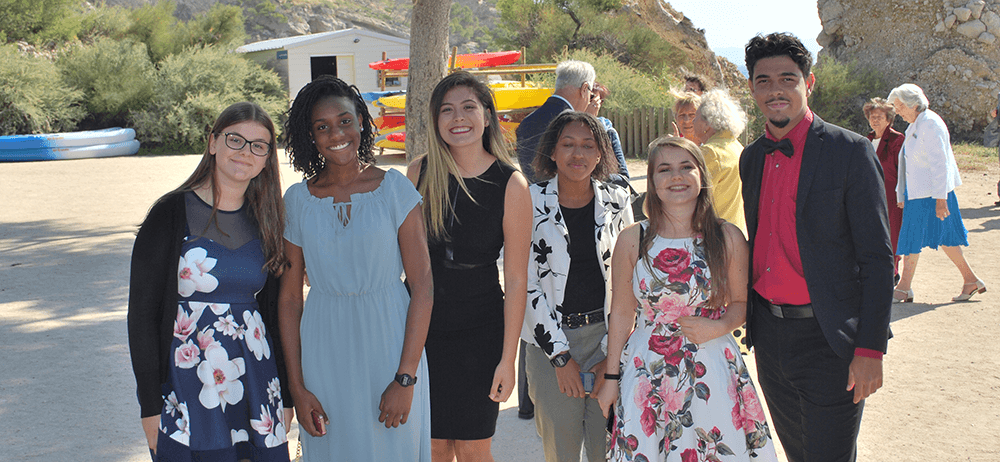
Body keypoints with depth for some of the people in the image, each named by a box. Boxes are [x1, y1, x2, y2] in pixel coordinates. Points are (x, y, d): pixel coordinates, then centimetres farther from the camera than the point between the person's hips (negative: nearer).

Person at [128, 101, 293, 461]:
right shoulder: (171, 215, -6)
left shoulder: (265, 221, 8)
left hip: (257, 380, 4)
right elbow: (142, 313, -6)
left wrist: (286, 395, 10)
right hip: (188, 383, -4)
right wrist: (150, 406, -9)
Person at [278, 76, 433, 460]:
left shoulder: (394, 188, -4)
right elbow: (290, 297, 5)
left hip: (389, 348, -2)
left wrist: (406, 379, -11)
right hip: (325, 359, 2)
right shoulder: (297, 200, 2)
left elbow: (422, 285, -6)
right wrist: (297, 386, -1)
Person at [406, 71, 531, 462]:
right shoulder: (420, 172, -2)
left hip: (479, 329, -2)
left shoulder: (511, 185, -11)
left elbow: (516, 280, -8)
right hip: (420, 323, 3)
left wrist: (508, 359, -9)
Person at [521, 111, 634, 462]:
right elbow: (526, 284, -6)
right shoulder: (531, 203, -5)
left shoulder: (617, 202, 2)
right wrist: (561, 355, -9)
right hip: (550, 338, -1)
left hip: (608, 336, 2)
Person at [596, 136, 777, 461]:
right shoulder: (632, 240, -3)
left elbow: (740, 302, 8)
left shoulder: (728, 238, -3)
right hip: (648, 371, 0)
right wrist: (612, 377, 6)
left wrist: (718, 327, -13)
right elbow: (621, 312, 3)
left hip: (711, 370, 0)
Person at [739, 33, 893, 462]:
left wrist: (870, 348, -16)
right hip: (769, 333, 6)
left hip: (828, 339, -6)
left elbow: (877, 257, -10)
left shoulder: (850, 151, -9)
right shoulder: (751, 157, 10)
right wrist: (749, 320, 14)